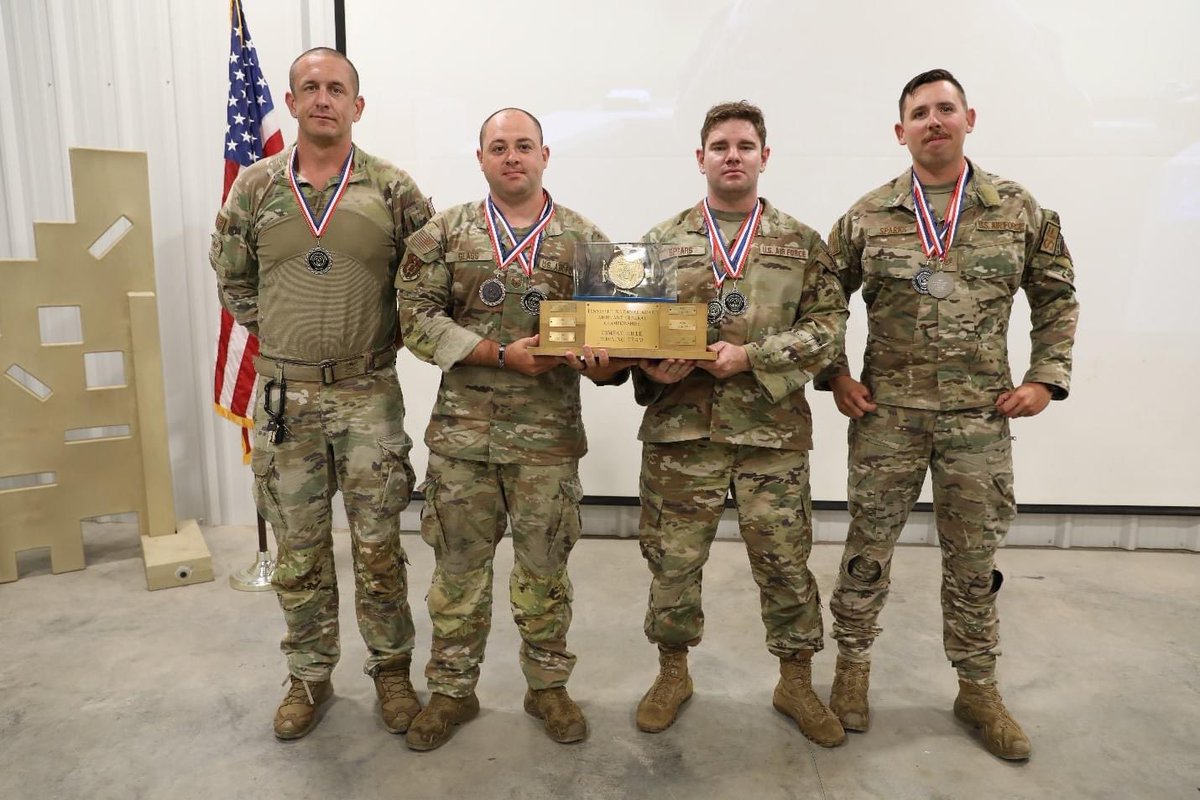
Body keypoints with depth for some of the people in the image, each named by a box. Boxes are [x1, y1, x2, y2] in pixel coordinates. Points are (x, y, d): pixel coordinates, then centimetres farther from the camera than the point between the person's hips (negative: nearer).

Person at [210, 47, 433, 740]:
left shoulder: (393, 189, -1)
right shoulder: (255, 188, 5)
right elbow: (233, 279, 15)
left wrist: (385, 335, -1)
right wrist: (278, 328, 5)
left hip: (370, 395, -2)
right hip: (286, 396, 2)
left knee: (379, 548, 7)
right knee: (299, 552, 12)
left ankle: (391, 670, 26)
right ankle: (309, 677, 30)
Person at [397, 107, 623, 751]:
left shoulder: (584, 239, 4)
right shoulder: (445, 233, 4)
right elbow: (417, 317, -4)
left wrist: (601, 362, -18)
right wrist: (501, 354, -15)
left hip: (549, 433, 0)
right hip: (462, 429, 1)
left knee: (544, 564, 11)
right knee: (459, 563, 11)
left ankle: (547, 685, 31)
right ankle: (452, 690, 29)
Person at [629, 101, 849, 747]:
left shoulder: (801, 242, 6)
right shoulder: (663, 240, 7)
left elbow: (828, 325, -1)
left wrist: (751, 357, -14)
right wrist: (650, 369, -12)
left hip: (772, 430, 0)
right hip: (679, 428, 0)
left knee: (785, 562, 9)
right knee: (672, 558, 9)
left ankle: (796, 683, 31)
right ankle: (673, 673, 32)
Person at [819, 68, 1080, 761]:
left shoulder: (1019, 209, 3)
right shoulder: (868, 216, 0)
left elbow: (1057, 299, 11)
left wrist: (1046, 377, 1)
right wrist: (833, 374, -1)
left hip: (981, 417, 1)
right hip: (886, 414, -1)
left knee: (974, 560, 12)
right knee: (868, 549, 9)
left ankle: (978, 688, 30)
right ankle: (854, 663, 29)